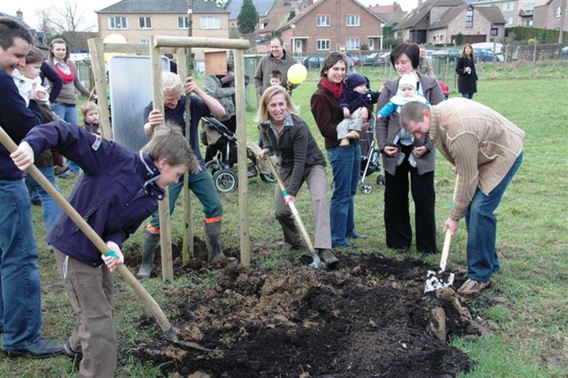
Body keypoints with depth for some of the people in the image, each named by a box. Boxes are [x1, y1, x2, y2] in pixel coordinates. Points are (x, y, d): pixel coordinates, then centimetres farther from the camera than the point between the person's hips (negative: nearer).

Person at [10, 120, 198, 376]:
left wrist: (114, 243, -22)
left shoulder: (152, 198, -1)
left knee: (101, 305, 29)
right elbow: (67, 134, -24)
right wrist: (32, 143, -41)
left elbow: (125, 228, 0)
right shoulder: (115, 159, -22)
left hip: (100, 250, 9)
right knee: (98, 320, -4)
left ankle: (78, 346, 58)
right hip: (74, 246, -9)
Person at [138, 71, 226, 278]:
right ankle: (146, 264, 9)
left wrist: (198, 92, -23)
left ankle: (215, 253, 24)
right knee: (159, 217, -7)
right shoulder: (153, 109, -13)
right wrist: (151, 125, -61)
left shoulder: (190, 103, -6)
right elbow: (147, 131, -35)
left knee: (215, 207, 6)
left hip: (196, 165, 4)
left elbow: (220, 112, -12)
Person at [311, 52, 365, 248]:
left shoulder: (345, 89, 11)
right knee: (342, 194, -3)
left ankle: (348, 229, 32)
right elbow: (326, 128, -15)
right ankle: (337, 238, 7)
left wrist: (364, 109, -7)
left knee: (350, 191, 18)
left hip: (354, 144, 8)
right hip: (338, 147, -8)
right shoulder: (320, 96, -11)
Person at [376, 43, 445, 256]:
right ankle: (399, 241, 24)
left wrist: (428, 146, -12)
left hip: (421, 151, -2)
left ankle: (426, 245, 17)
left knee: (424, 199, 3)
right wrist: (383, 145, -4)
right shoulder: (389, 88, 4)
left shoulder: (431, 86, -2)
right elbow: (381, 120, 7)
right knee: (395, 199, 9)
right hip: (395, 151, 2)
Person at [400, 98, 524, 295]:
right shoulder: (439, 111, -7)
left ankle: (481, 275, -8)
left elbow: (467, 178, -27)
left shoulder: (458, 131, -35)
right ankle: (490, 262, 21)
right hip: (485, 152, 9)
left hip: (504, 153, -9)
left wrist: (455, 216, -17)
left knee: (480, 209, -17)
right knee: (470, 205, 7)